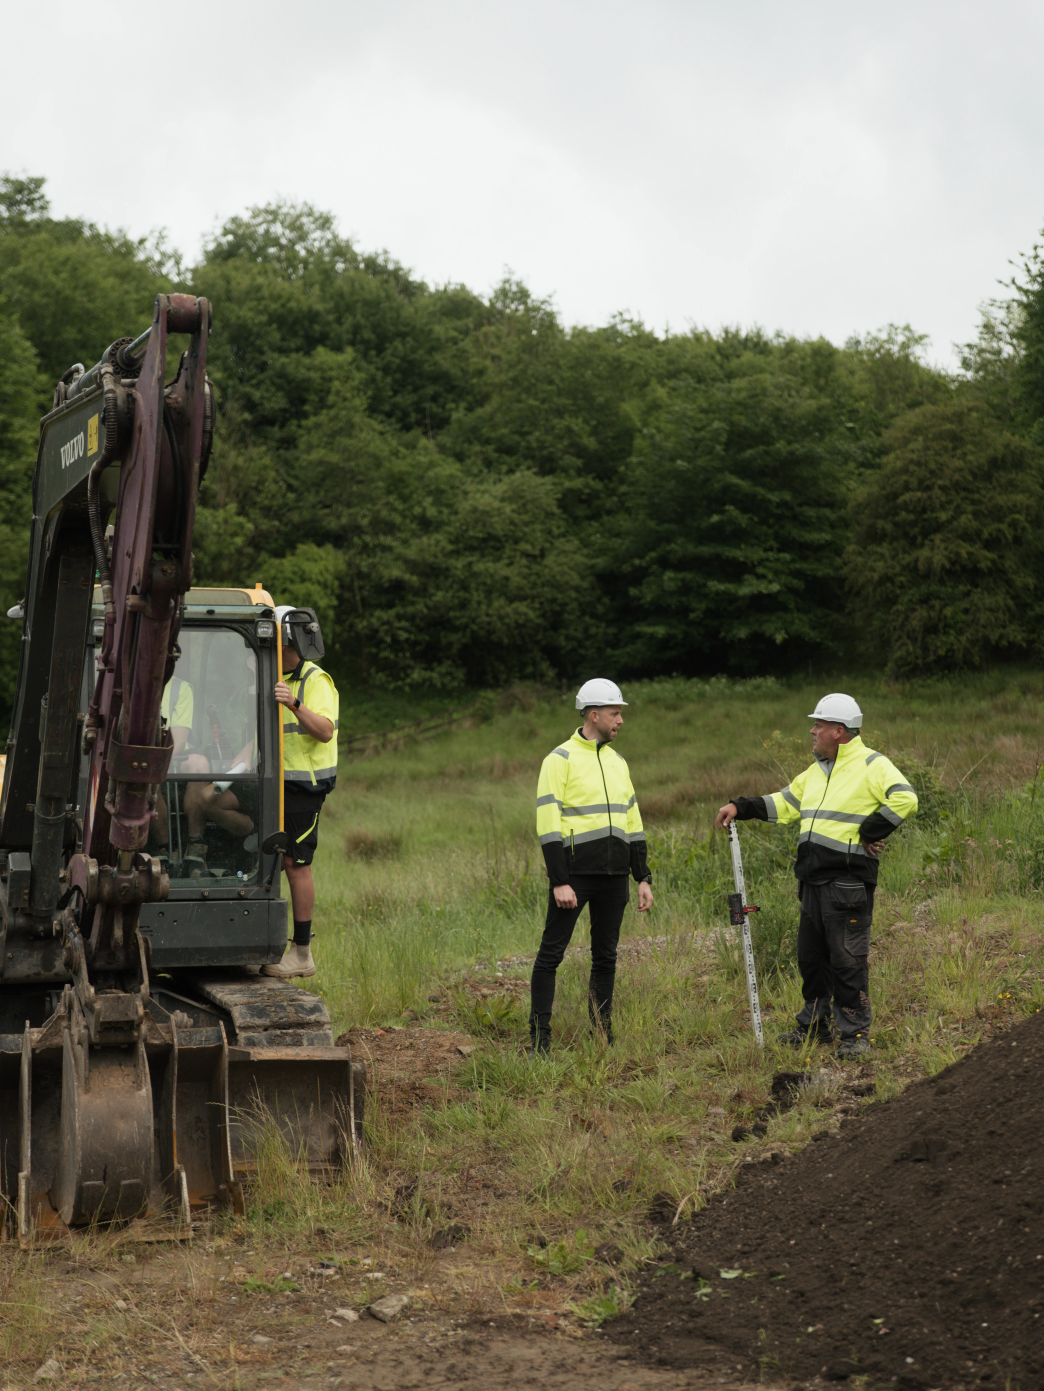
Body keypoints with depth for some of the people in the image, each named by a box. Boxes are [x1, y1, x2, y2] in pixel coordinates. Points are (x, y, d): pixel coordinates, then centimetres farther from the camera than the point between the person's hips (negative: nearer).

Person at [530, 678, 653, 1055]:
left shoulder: (617, 762, 16)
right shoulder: (561, 759, -5)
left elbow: (632, 823, 20)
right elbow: (548, 824, -11)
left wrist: (643, 878, 14)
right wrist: (559, 882, -16)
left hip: (613, 876, 6)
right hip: (575, 873, -6)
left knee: (606, 956, 9)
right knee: (551, 954, -4)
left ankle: (602, 1035, 17)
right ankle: (540, 1039, 1)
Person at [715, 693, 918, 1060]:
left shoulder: (872, 765, -7)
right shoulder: (816, 771, 19)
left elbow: (904, 799, -20)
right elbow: (785, 803, 26)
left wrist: (869, 832, -17)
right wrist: (741, 806, 17)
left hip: (848, 882, -8)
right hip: (813, 879, 8)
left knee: (848, 960, -5)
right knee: (811, 956, 14)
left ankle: (855, 1032, 4)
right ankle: (814, 1026, 26)